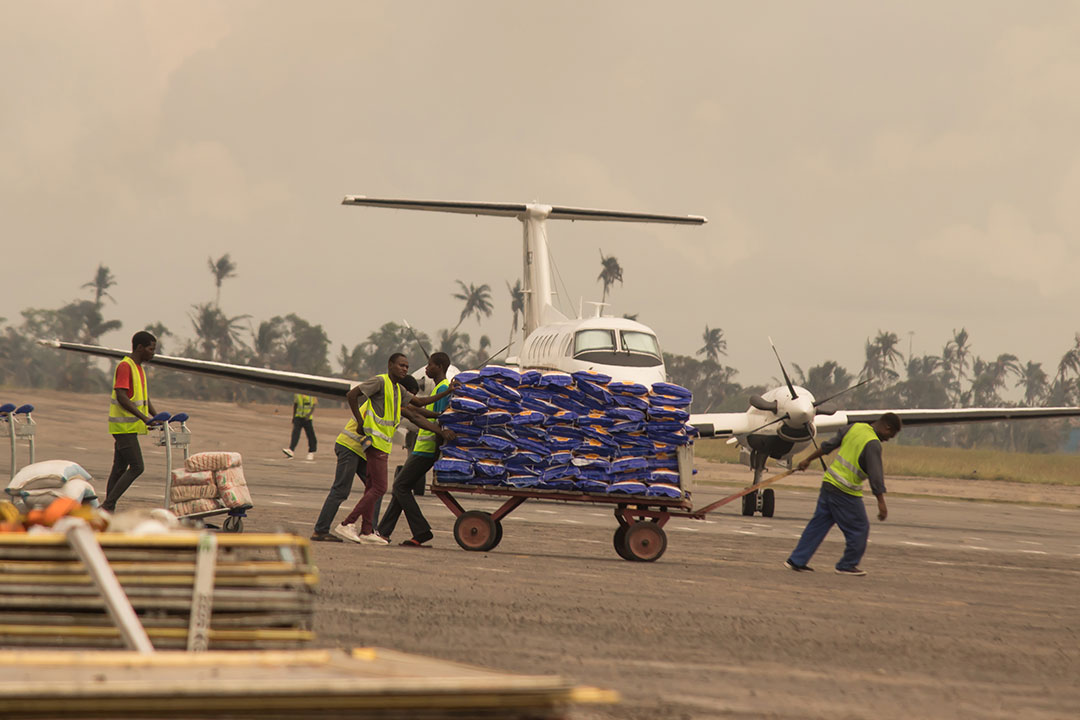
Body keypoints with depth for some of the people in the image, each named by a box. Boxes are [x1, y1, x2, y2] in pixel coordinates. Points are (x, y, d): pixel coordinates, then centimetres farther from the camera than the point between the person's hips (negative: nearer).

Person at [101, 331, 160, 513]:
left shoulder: (139, 368, 17)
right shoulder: (125, 366, -14)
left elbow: (144, 398, 24)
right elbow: (122, 397, -22)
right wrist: (144, 417, -27)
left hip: (130, 427, 10)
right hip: (124, 427, -10)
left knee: (120, 469, 9)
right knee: (136, 467, -14)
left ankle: (108, 511, 10)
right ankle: (107, 505, -12)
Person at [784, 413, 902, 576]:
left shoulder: (855, 428, 6)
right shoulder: (873, 445, -17)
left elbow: (829, 445, 15)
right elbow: (875, 476, -22)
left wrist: (808, 459, 25)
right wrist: (881, 503, -21)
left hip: (829, 483, 8)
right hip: (846, 492, -8)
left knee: (818, 524, 14)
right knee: (859, 529, 8)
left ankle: (796, 561, 15)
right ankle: (847, 565, 17)